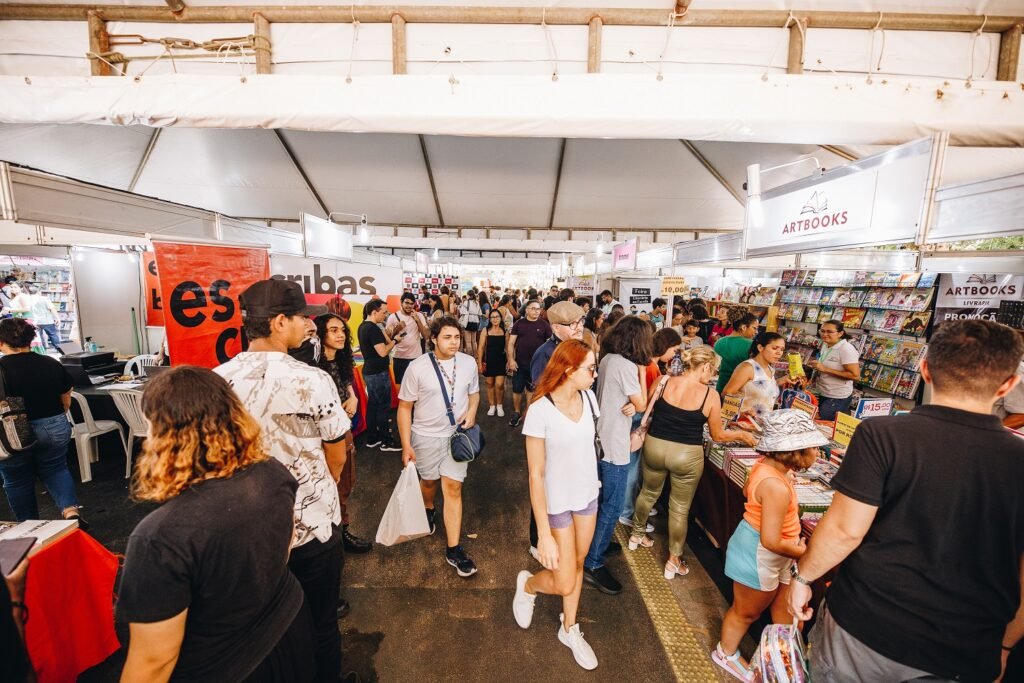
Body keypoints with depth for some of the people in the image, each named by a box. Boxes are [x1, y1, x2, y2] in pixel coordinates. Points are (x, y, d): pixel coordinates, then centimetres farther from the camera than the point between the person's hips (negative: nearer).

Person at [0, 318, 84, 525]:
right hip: (55, 430, 3)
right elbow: (66, 401, 5)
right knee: (55, 470, 19)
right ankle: (71, 511, 1)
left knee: (17, 481, 16)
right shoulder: (52, 364, -4)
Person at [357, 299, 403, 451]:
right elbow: (382, 352, -24)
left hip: (369, 371, 10)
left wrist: (391, 334, 7)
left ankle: (372, 439, 24)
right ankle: (386, 441, 9)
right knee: (384, 407, 0)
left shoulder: (363, 326, 9)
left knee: (372, 405, 15)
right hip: (378, 373, -10)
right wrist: (395, 340, -11)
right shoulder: (373, 328, -21)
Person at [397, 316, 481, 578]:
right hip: (426, 435, -1)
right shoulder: (417, 367, -15)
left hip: (457, 434, 1)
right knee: (429, 480, 21)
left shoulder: (469, 363, -6)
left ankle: (453, 549, 12)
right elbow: (405, 407, -9)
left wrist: (471, 411, -12)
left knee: (453, 488, 0)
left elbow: (474, 392, 10)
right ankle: (428, 510, 55)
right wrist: (406, 445, -10)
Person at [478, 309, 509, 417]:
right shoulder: (485, 330, -3)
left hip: (501, 360, 0)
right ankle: (492, 406, 28)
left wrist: (509, 361, -1)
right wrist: (480, 363, -5)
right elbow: (481, 347, -3)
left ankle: (499, 405, 17)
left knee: (499, 385, -7)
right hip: (489, 360, 0)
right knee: (490, 384, 11)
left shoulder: (505, 331, 0)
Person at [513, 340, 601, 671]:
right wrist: (544, 534, -20)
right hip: (557, 503, -5)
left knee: (578, 564, 22)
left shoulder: (588, 397, -9)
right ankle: (527, 585, 39)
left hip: (588, 495, 5)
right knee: (564, 583, 5)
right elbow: (536, 475, -21)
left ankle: (570, 630, 46)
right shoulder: (540, 411, -26)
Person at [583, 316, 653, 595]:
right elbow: (641, 405, -11)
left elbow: (618, 395, 4)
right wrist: (641, 369, -7)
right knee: (612, 507, 2)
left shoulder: (608, 359, 6)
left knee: (603, 501, 25)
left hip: (602, 438, 10)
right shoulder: (626, 365, -21)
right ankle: (593, 564, 12)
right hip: (614, 445, -10)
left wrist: (630, 404, -16)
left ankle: (596, 543, 42)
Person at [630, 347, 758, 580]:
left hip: (655, 446, 3)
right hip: (687, 455, -2)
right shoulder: (710, 396, -12)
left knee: (649, 493, 27)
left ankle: (637, 534, 47)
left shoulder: (663, 382, -9)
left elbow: (646, 411, 4)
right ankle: (674, 561, 31)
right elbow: (717, 435, 0)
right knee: (680, 508, 17)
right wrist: (741, 435, 18)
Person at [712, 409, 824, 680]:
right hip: (759, 557, -8)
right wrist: (803, 552, -13)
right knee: (746, 612, 18)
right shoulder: (777, 487, -35)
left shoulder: (765, 465, -8)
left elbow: (748, 490, 14)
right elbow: (771, 541, -30)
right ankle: (726, 653, 44)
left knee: (785, 609, 23)